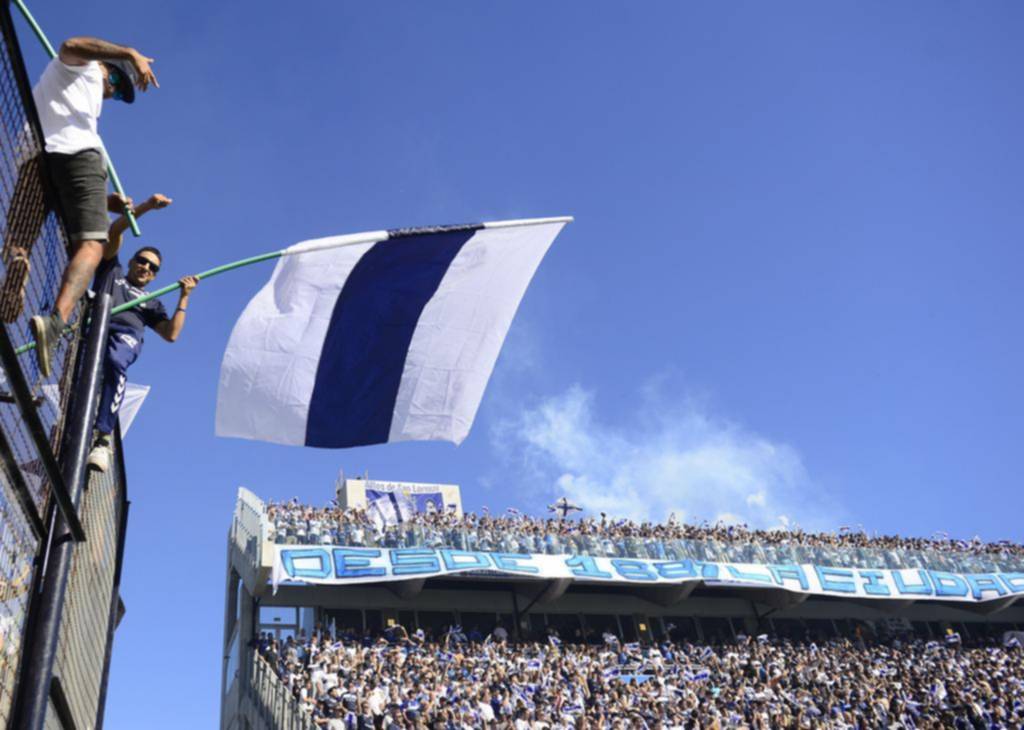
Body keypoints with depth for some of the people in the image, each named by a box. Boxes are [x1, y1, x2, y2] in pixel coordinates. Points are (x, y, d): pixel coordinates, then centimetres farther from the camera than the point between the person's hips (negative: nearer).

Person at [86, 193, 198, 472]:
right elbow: (114, 232, 24)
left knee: (114, 363, -37)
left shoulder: (151, 303, 36)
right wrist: (146, 207, 14)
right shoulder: (112, 272, 36)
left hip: (126, 336, -1)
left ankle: (103, 440, -45)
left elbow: (171, 334, 18)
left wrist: (184, 297, 15)